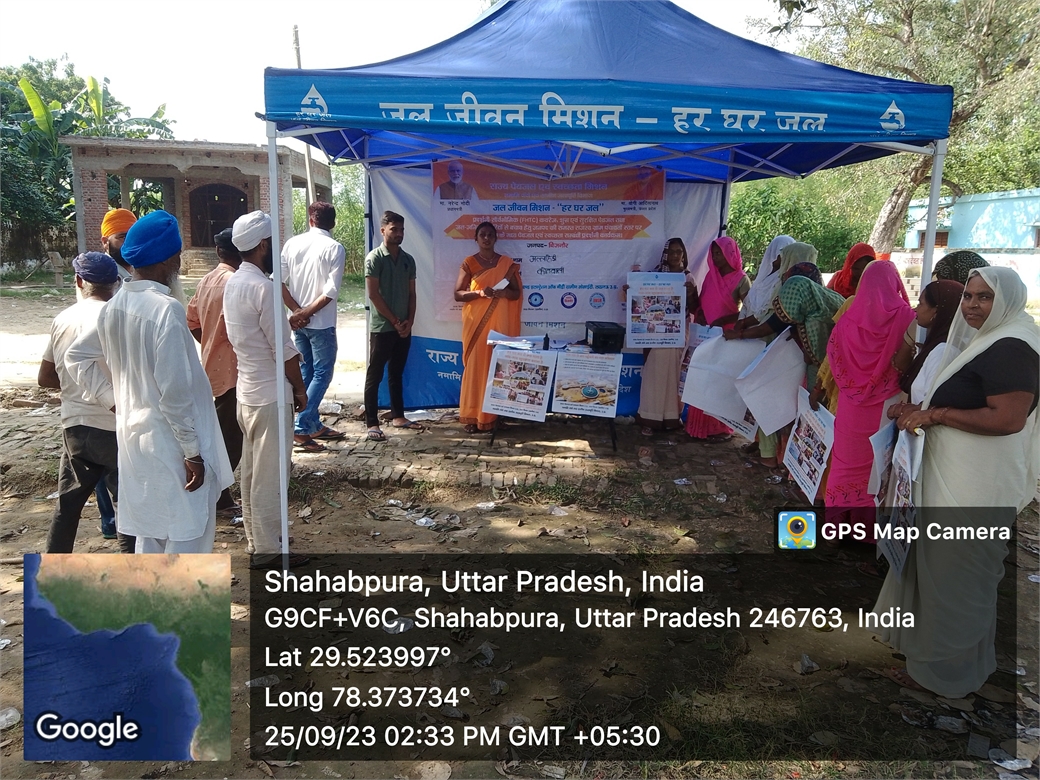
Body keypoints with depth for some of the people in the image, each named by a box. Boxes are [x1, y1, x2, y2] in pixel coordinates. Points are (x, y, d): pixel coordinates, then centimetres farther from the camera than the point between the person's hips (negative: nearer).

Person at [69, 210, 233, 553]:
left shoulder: (113, 307, 2)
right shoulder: (166, 309, -23)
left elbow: (78, 353, 17)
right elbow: (175, 392, -23)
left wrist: (108, 397, 17)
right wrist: (194, 452, -17)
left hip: (134, 434, 8)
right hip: (172, 442, -8)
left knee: (150, 530, 21)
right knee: (188, 535, 5)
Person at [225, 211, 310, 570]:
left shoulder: (234, 283, 8)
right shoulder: (262, 287, -20)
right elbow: (283, 349, -18)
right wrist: (300, 388, -7)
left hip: (248, 389, 9)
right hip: (270, 394, -9)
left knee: (252, 470, 16)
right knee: (270, 474, 1)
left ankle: (255, 541, 27)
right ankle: (267, 550, 11)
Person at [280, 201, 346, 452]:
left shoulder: (292, 243, 4)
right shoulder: (335, 248, -9)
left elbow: (279, 282, -2)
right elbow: (331, 291, -17)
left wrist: (297, 311, -3)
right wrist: (306, 313, -11)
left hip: (298, 322, 6)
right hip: (321, 323, -6)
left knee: (307, 372, 15)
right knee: (322, 374, 1)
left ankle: (314, 425, 24)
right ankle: (301, 428, -4)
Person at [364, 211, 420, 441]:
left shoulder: (408, 260, 10)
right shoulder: (374, 258, -8)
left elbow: (411, 294, 12)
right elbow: (373, 294, -12)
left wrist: (409, 321, -1)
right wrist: (395, 321, -11)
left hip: (404, 328, 6)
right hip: (382, 327, -6)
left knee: (397, 373, 15)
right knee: (375, 375, -1)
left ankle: (398, 416, 25)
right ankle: (372, 424, 1)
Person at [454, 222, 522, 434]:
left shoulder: (507, 263, 8)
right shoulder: (469, 263, 3)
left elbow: (517, 293, 8)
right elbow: (458, 294, -1)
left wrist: (504, 292, -13)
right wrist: (479, 292, -17)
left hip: (500, 322, 2)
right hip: (476, 322, -1)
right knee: (475, 366, -4)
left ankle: (495, 414, 10)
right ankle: (472, 416, 2)